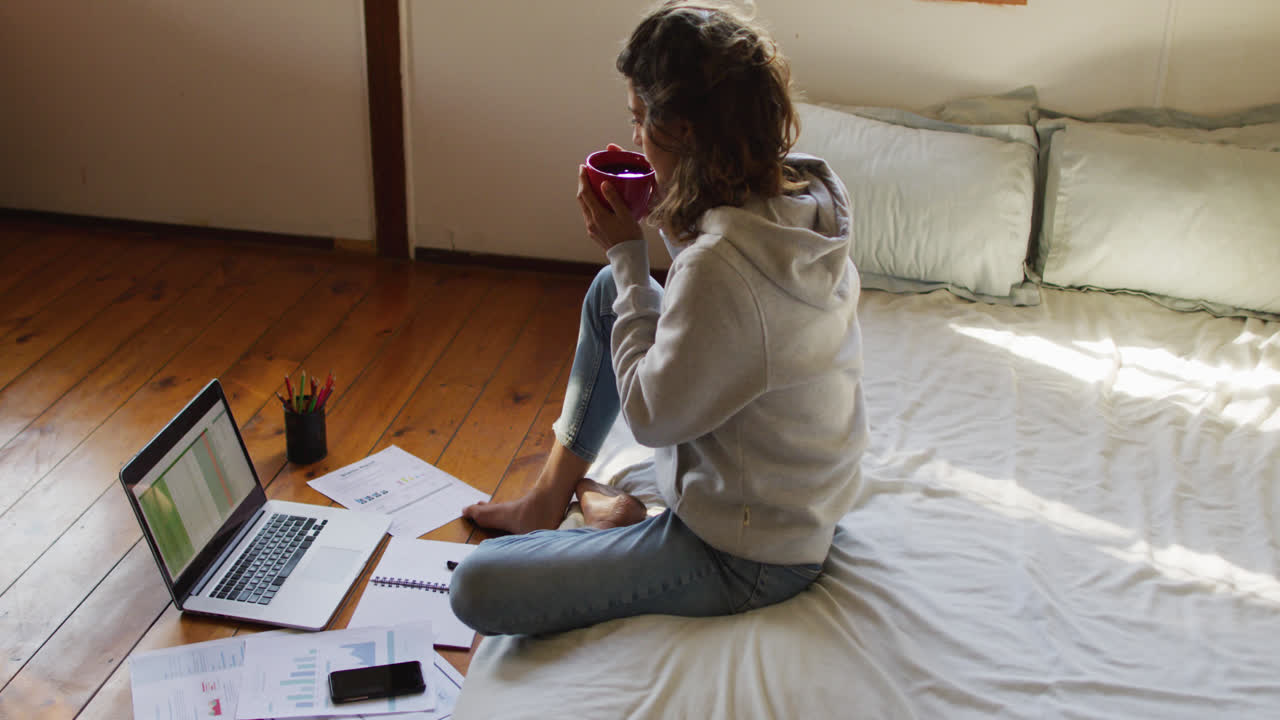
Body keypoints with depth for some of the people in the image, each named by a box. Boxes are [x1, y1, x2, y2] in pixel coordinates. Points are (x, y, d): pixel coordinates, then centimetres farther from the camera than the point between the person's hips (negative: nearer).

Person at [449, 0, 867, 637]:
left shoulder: (722, 263, -35)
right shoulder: (800, 194, -7)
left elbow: (650, 416, -20)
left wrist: (626, 251, -15)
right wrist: (666, 220, -3)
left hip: (747, 557, -9)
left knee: (476, 589, -13)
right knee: (610, 291, 19)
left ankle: (616, 517, 13)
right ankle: (550, 498, 27)